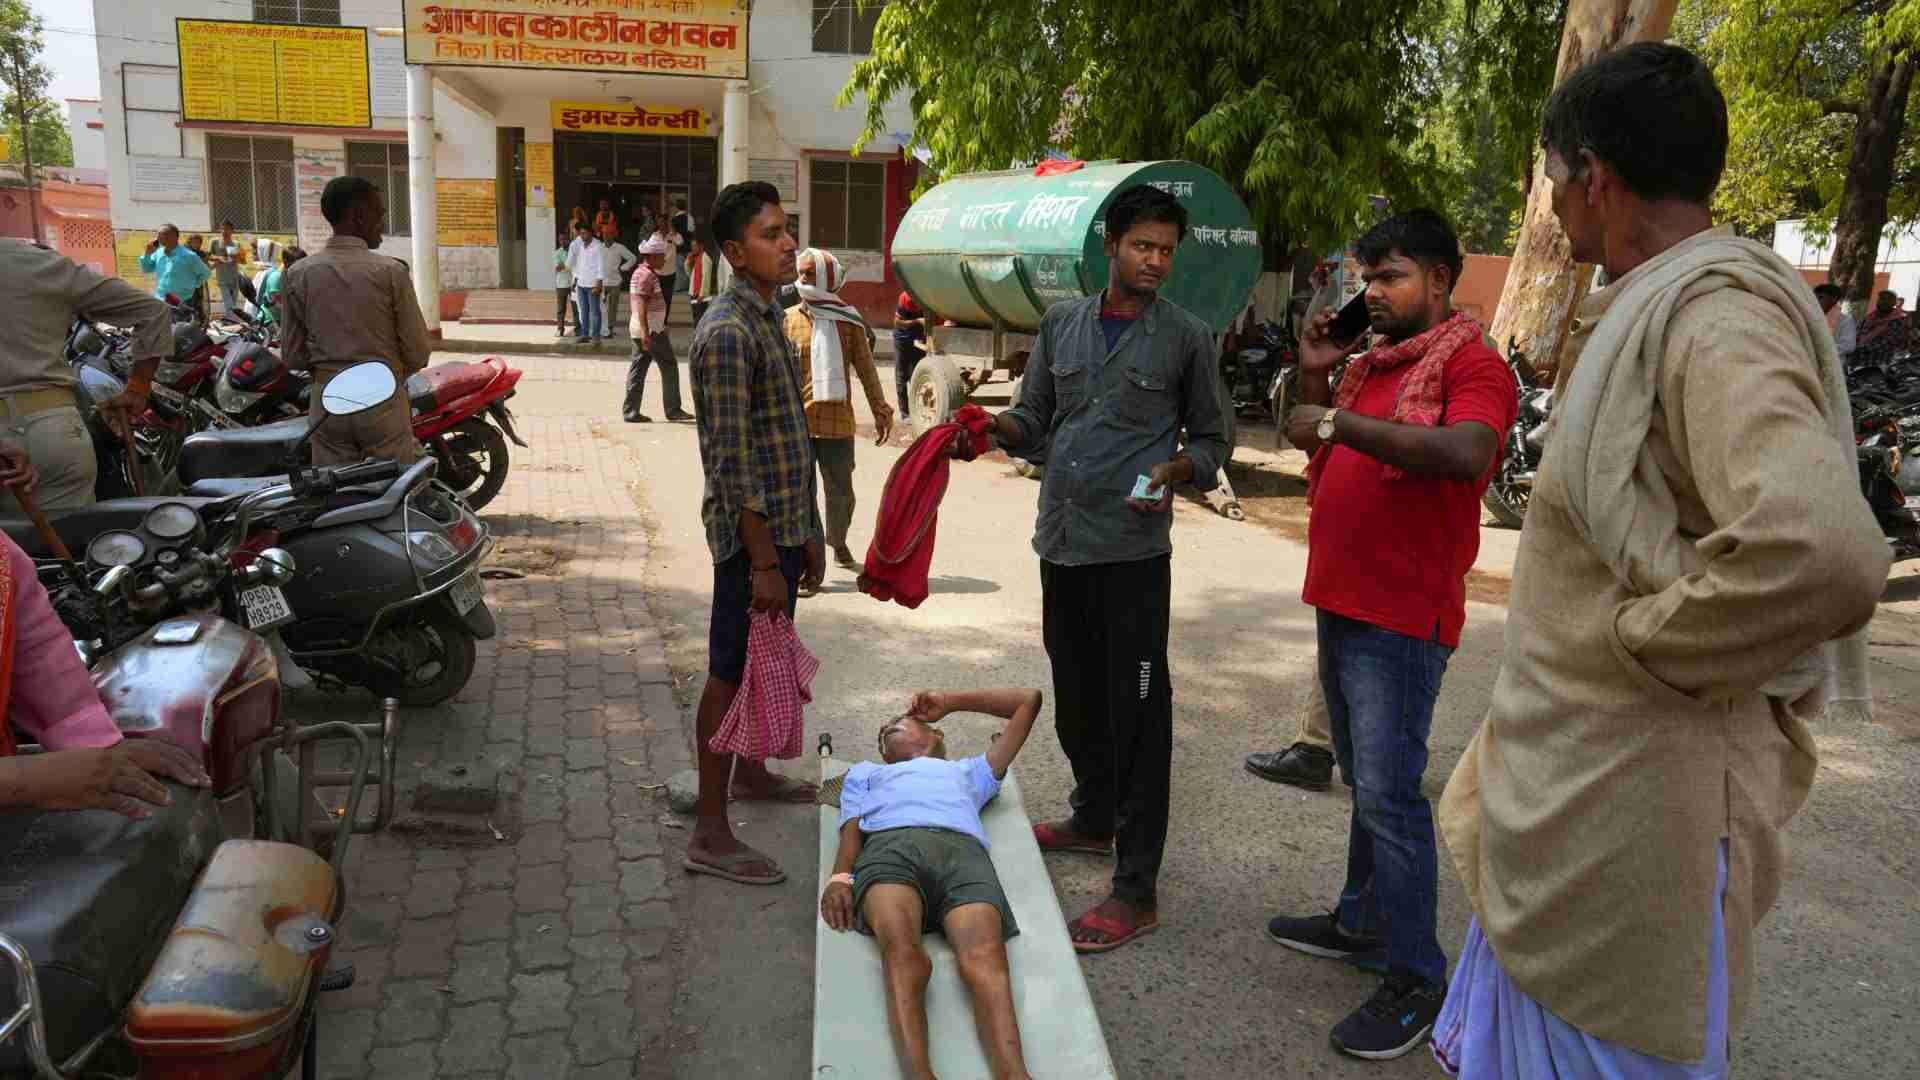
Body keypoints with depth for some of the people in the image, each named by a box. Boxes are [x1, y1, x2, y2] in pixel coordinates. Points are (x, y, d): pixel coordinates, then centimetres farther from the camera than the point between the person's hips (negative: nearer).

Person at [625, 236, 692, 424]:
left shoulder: (639, 272, 17)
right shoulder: (647, 275, -15)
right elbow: (641, 304, -22)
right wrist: (645, 333, -27)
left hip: (640, 330, 10)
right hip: (652, 330, -10)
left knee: (637, 368, 8)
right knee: (669, 367, -2)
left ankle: (631, 411, 8)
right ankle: (673, 410, 1)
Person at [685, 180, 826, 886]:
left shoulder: (767, 318, 13)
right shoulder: (727, 333, -18)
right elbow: (731, 462, -22)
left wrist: (808, 535, 18)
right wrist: (764, 562, -22)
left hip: (784, 524, 9)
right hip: (752, 534, -9)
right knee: (731, 672, -2)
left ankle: (750, 773, 41)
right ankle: (710, 834, 6)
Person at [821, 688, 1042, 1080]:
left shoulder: (968, 771, 47)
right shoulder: (865, 772, 45)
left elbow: (1029, 700, 51)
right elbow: (852, 829, 23)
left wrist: (948, 702, 53)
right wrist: (840, 877, 0)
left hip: (962, 850, 0)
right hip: (889, 846, 0)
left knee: (984, 963, -33)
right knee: (903, 958, -36)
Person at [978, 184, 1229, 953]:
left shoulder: (1186, 337, -1)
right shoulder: (1062, 322, 9)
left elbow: (1210, 439, 5)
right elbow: (1034, 420, 14)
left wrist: (1176, 470, -16)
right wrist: (998, 427, -8)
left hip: (1133, 550, -5)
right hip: (1062, 541, 5)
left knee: (1136, 712, -2)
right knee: (1076, 696, 18)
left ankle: (1137, 889, 5)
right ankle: (1094, 818, 40)